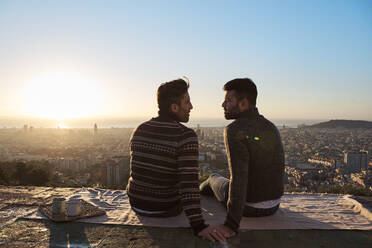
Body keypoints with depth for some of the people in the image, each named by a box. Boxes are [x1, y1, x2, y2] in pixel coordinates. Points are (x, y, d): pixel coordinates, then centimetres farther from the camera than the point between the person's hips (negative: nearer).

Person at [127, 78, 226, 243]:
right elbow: (190, 182, -32)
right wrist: (198, 226, -31)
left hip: (136, 204, 5)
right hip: (165, 209, -4)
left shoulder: (139, 130, -5)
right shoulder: (186, 136, -24)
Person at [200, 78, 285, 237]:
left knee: (214, 179, 25)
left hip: (249, 207, -5)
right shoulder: (271, 127, 1)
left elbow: (239, 178, -32)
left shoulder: (234, 131, -23)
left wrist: (231, 225, -29)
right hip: (274, 206, 6)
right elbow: (279, 170, 12)